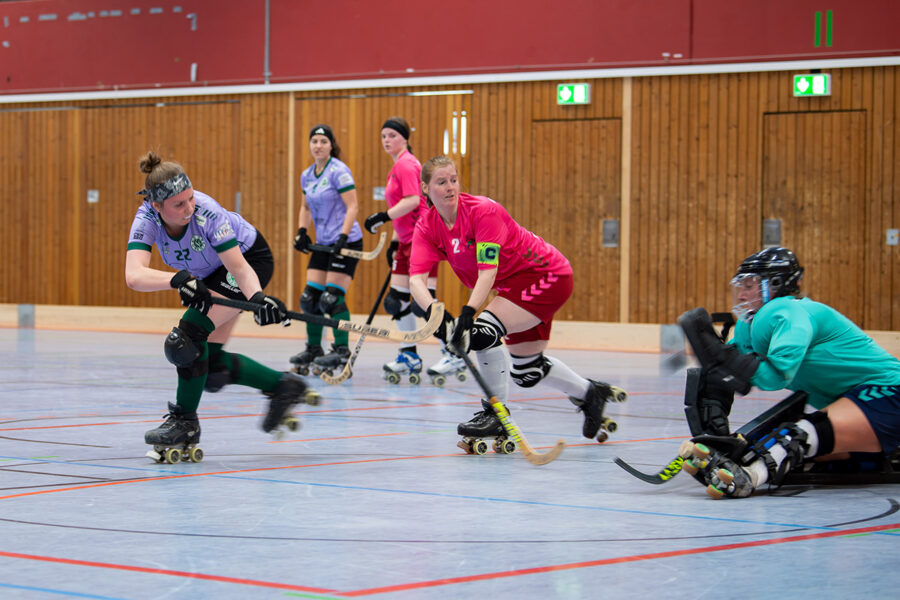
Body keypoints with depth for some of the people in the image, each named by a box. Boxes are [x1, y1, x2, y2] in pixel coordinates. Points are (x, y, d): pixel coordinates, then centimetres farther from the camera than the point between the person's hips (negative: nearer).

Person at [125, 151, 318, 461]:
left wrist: (257, 297, -53)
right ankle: (283, 386, 21)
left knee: (190, 334, -22)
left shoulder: (207, 212, -35)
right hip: (210, 273, 6)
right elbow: (134, 276, -42)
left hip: (250, 258, -6)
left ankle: (185, 422, -7)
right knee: (210, 360, 5)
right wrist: (178, 279, -58)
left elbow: (239, 266, -34)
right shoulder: (147, 218, -27)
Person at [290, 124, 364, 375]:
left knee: (332, 298, -13)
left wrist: (342, 238, -23)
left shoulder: (338, 171, -12)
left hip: (346, 242, -8)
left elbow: (352, 207, -15)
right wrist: (302, 232, 8)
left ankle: (342, 351, -6)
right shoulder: (307, 176, 11)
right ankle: (313, 349, 15)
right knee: (310, 297, 4)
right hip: (323, 244, 8)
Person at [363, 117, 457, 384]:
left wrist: (383, 217, -22)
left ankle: (454, 354, -6)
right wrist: (394, 241, 22)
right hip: (407, 241, 10)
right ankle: (409, 357, 15)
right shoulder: (397, 167, 19)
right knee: (397, 300, 8)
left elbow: (412, 201, -22)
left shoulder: (406, 164, -11)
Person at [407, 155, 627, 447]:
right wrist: (433, 311, -40)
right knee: (525, 371, 17)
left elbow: (487, 271, -32)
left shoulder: (483, 210, -25)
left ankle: (495, 415, -12)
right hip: (513, 285, 8)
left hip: (546, 275, -8)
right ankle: (591, 393, 41)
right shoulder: (427, 227, -7)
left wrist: (468, 312, -45)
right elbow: (416, 279, -21)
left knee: (483, 331, -26)